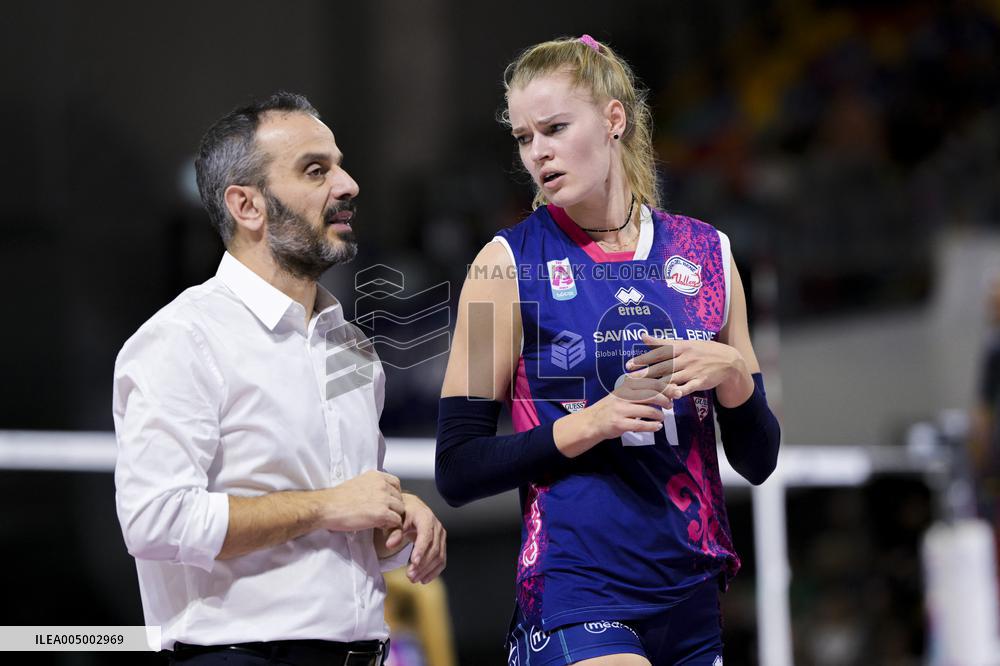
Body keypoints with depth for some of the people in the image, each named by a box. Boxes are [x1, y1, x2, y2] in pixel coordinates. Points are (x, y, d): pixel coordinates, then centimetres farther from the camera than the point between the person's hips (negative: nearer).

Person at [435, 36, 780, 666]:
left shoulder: (706, 253, 9)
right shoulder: (509, 264, 0)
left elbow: (758, 461, 12)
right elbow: (457, 470, -4)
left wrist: (732, 373, -7)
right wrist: (593, 421, -15)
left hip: (693, 595, 4)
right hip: (576, 595, -4)